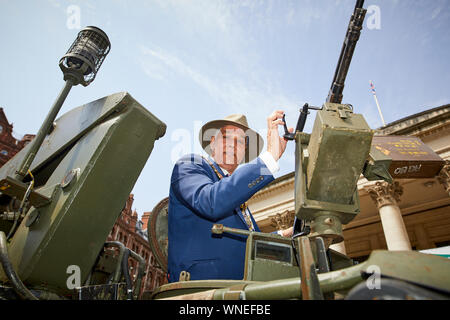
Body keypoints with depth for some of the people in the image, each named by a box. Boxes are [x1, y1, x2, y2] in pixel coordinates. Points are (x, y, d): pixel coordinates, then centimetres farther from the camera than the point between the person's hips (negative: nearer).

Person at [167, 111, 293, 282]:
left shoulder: (235, 189, 22)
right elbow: (210, 203, -24)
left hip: (244, 282, 8)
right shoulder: (189, 164, 0)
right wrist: (270, 156, -25)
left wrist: (281, 235, 9)